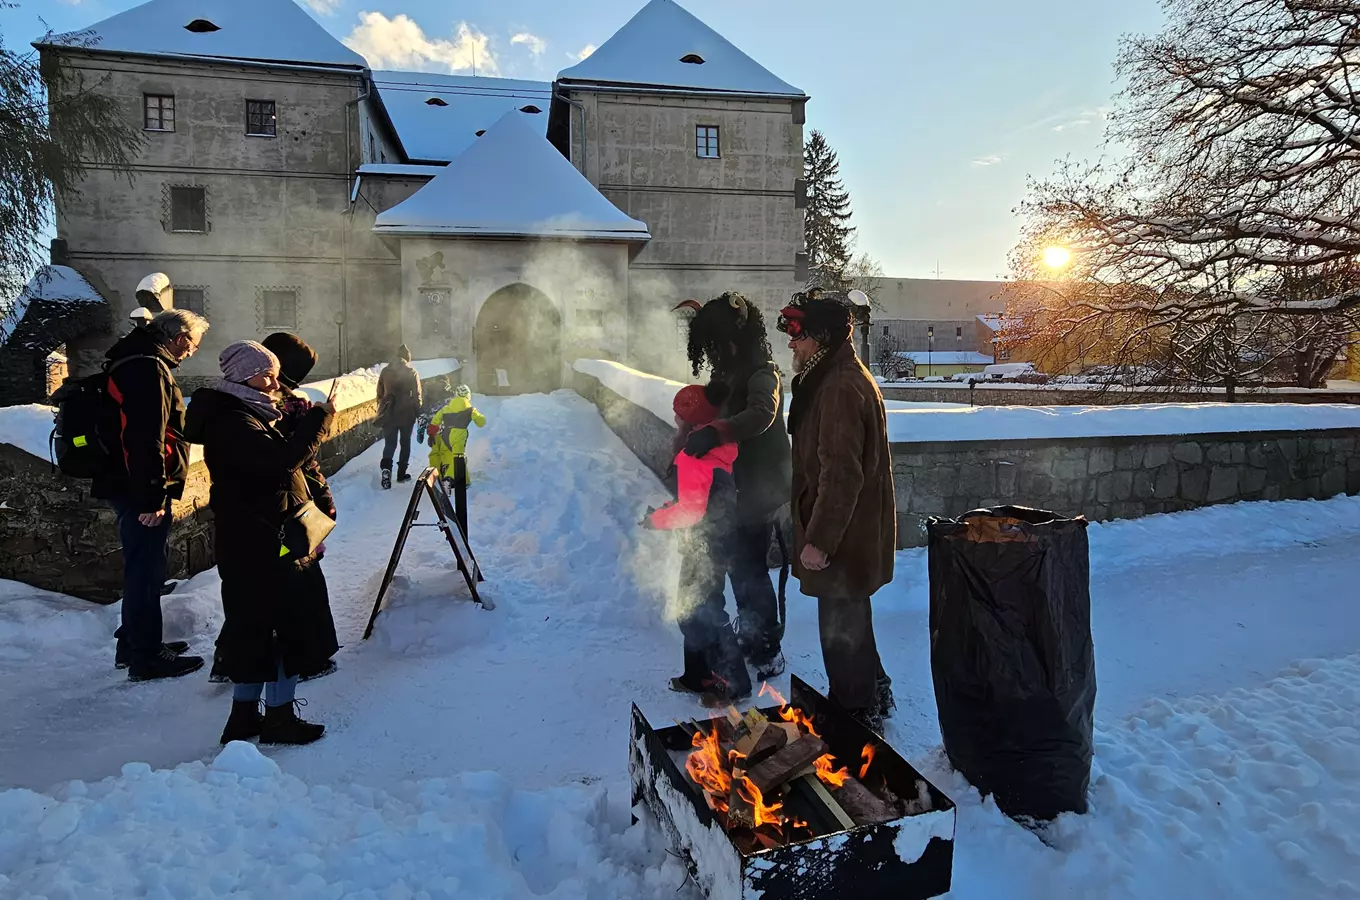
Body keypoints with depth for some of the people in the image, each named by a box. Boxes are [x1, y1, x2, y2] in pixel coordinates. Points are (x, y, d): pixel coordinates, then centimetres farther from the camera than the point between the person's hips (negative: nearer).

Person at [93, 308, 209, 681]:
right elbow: (147, 440, -25)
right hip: (140, 490, -11)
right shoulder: (149, 369, -18)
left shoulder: (135, 360, 17)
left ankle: (134, 643, 32)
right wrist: (152, 497, -24)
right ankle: (147, 657, 8)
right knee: (146, 569, -2)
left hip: (129, 486, 11)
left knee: (143, 566, 19)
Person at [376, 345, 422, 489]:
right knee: (405, 443, 12)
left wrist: (381, 410, 18)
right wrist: (418, 412, 3)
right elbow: (417, 395, -6)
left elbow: (380, 393, 9)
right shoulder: (411, 373, -7)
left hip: (388, 413, 2)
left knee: (389, 443, 4)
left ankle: (386, 468, -22)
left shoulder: (385, 371, 3)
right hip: (407, 413, -2)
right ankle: (401, 473, 16)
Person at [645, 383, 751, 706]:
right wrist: (673, 508, 14)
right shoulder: (715, 446, 9)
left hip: (705, 545, -10)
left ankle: (733, 683, 7)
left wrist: (657, 519, -13)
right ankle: (699, 675, 30)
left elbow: (692, 510, -26)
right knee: (693, 608, 19)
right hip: (716, 539, 10)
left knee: (703, 611, -1)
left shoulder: (694, 453, -22)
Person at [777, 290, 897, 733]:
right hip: (851, 531, 11)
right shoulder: (844, 378, 12)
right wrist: (817, 533, 23)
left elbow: (841, 473, -26)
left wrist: (819, 539, -22)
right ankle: (872, 697, 41)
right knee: (849, 622, 23)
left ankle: (857, 717, 20)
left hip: (842, 536, -11)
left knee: (841, 629, 4)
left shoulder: (839, 388, -22)